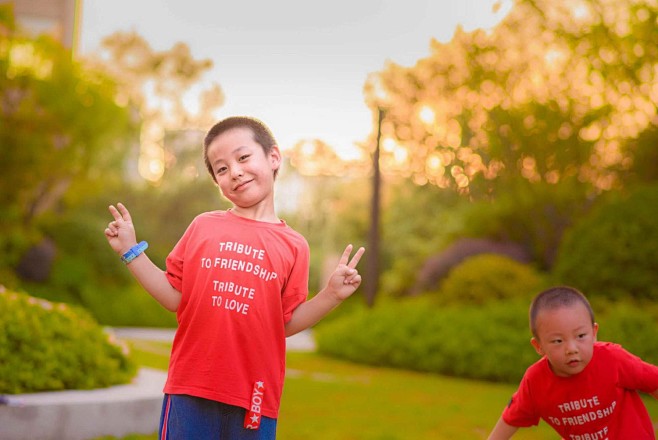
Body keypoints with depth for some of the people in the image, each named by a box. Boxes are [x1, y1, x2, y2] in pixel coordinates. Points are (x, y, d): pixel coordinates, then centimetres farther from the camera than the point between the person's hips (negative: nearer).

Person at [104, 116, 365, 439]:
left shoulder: (293, 245, 4)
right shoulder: (203, 227, 7)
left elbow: (285, 324, 4)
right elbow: (175, 297, 7)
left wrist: (331, 295, -8)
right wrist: (131, 251, 5)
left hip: (254, 397, 0)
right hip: (190, 389, 1)